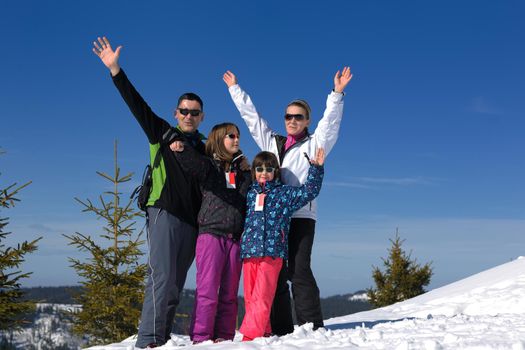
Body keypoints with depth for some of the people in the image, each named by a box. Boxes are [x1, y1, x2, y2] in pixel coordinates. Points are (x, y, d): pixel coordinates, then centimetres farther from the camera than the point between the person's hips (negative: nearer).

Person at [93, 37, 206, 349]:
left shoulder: (204, 151, 20)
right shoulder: (162, 134, 9)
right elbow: (137, 103, 0)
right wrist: (115, 70, -7)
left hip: (192, 222, 5)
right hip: (164, 212, -5)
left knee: (175, 285, 4)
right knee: (162, 276, -16)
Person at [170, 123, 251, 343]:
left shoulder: (245, 172, 18)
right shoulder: (208, 166, 6)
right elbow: (192, 162, -16)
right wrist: (181, 150, -37)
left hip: (236, 238, 4)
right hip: (211, 233, -4)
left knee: (229, 292, 6)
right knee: (207, 289, -6)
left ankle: (224, 336, 13)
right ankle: (201, 337, -1)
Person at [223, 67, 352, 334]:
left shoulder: (313, 145, 12)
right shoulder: (271, 142, 22)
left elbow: (330, 121, -1)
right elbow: (250, 115, 27)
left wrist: (337, 94, -14)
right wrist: (235, 89, 31)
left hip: (301, 215, -4)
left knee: (298, 270, -13)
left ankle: (312, 328, -9)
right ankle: (281, 330, 6)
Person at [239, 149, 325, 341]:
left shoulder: (285, 193, 8)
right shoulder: (250, 193, 17)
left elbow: (308, 191, 4)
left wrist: (316, 168, -3)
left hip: (272, 251, -4)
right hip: (249, 251, 4)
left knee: (262, 296, -9)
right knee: (250, 296, 4)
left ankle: (251, 334, -10)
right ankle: (264, 332, 14)